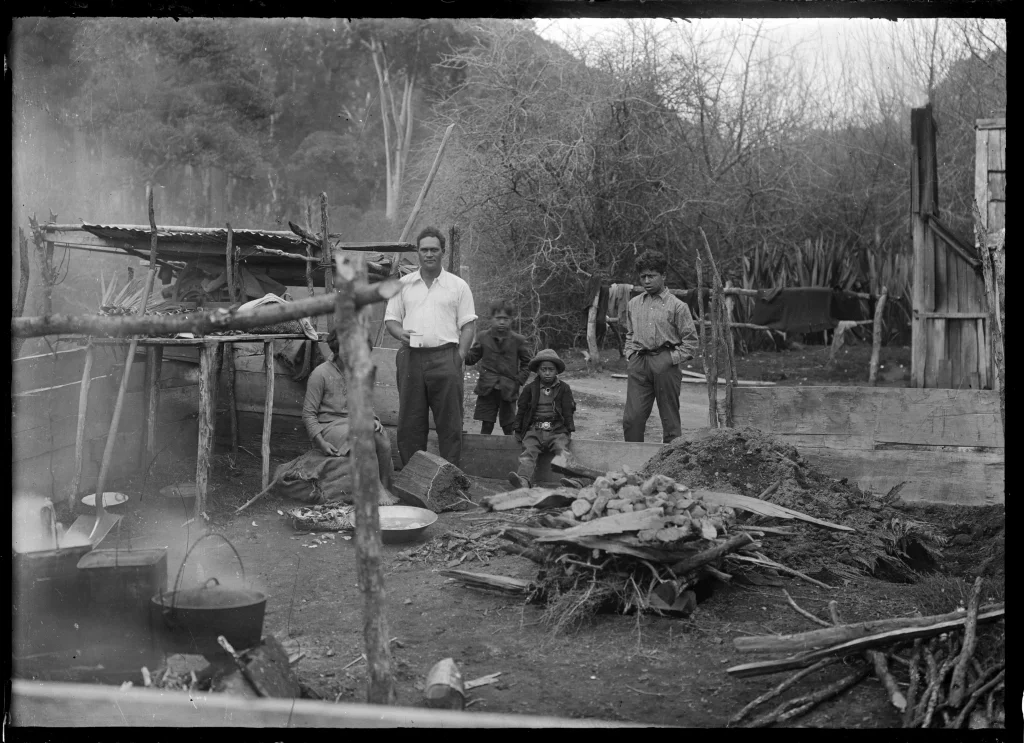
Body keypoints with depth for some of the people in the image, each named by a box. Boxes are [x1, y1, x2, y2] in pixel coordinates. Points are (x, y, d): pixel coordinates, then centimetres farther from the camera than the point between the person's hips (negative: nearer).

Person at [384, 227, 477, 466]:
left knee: (449, 422, -2)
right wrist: (401, 334, -7)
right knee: (410, 422, 3)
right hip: (411, 357, 2)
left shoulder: (458, 286, 8)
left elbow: (468, 325, 5)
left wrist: (459, 356, -7)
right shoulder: (403, 284, 14)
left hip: (445, 358, -2)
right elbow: (391, 319, 14)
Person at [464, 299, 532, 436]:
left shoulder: (518, 340, 1)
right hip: (487, 389, 1)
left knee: (508, 427, 4)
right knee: (486, 425, 1)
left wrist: (519, 381, -5)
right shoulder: (483, 337, 5)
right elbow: (471, 358, 9)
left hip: (508, 390, -1)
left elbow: (527, 363, 7)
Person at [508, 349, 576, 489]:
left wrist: (569, 430, 6)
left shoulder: (564, 389, 12)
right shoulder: (530, 388, 13)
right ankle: (524, 480, -49)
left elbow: (568, 411, 14)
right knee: (529, 451, -26)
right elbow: (521, 410, 17)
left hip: (557, 430, 0)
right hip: (534, 430, 0)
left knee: (561, 448, -28)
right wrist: (518, 431, 14)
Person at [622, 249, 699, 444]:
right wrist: (629, 355, 12)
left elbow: (691, 341, 0)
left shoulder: (677, 306, 0)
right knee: (632, 418, -3)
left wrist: (673, 358, -7)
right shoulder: (633, 304, 14)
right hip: (638, 363, 4)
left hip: (665, 364, -3)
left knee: (670, 418, 4)